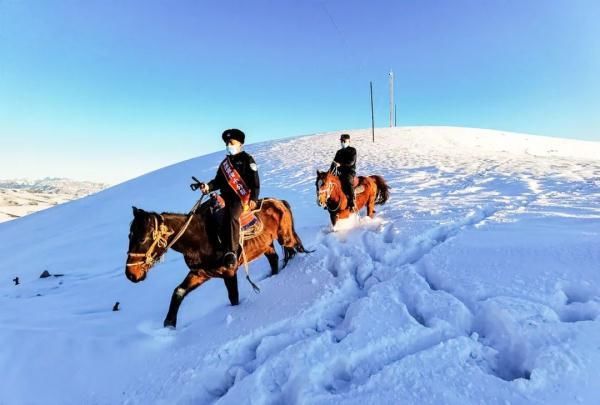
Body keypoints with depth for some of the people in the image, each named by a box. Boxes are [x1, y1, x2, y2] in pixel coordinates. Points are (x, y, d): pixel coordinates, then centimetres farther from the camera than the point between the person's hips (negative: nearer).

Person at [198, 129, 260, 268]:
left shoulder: (247, 159, 3)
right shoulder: (225, 162, 22)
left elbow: (255, 182, -4)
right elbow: (218, 181, 18)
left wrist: (253, 199, -15)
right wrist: (208, 186, -3)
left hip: (242, 196, -8)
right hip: (226, 196, 8)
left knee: (231, 216, -31)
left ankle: (232, 252, -34)